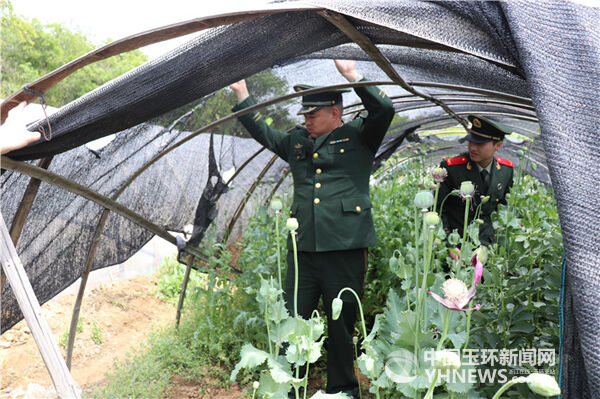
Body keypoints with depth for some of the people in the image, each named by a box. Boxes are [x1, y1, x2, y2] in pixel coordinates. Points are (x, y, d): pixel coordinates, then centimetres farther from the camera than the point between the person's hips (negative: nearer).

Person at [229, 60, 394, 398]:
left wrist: (352, 76, -11)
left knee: (342, 324, 7)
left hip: (345, 248, -4)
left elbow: (385, 110, -8)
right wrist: (242, 93, 28)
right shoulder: (297, 141, 19)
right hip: (302, 249, 4)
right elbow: (262, 132, 30)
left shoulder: (358, 136, 6)